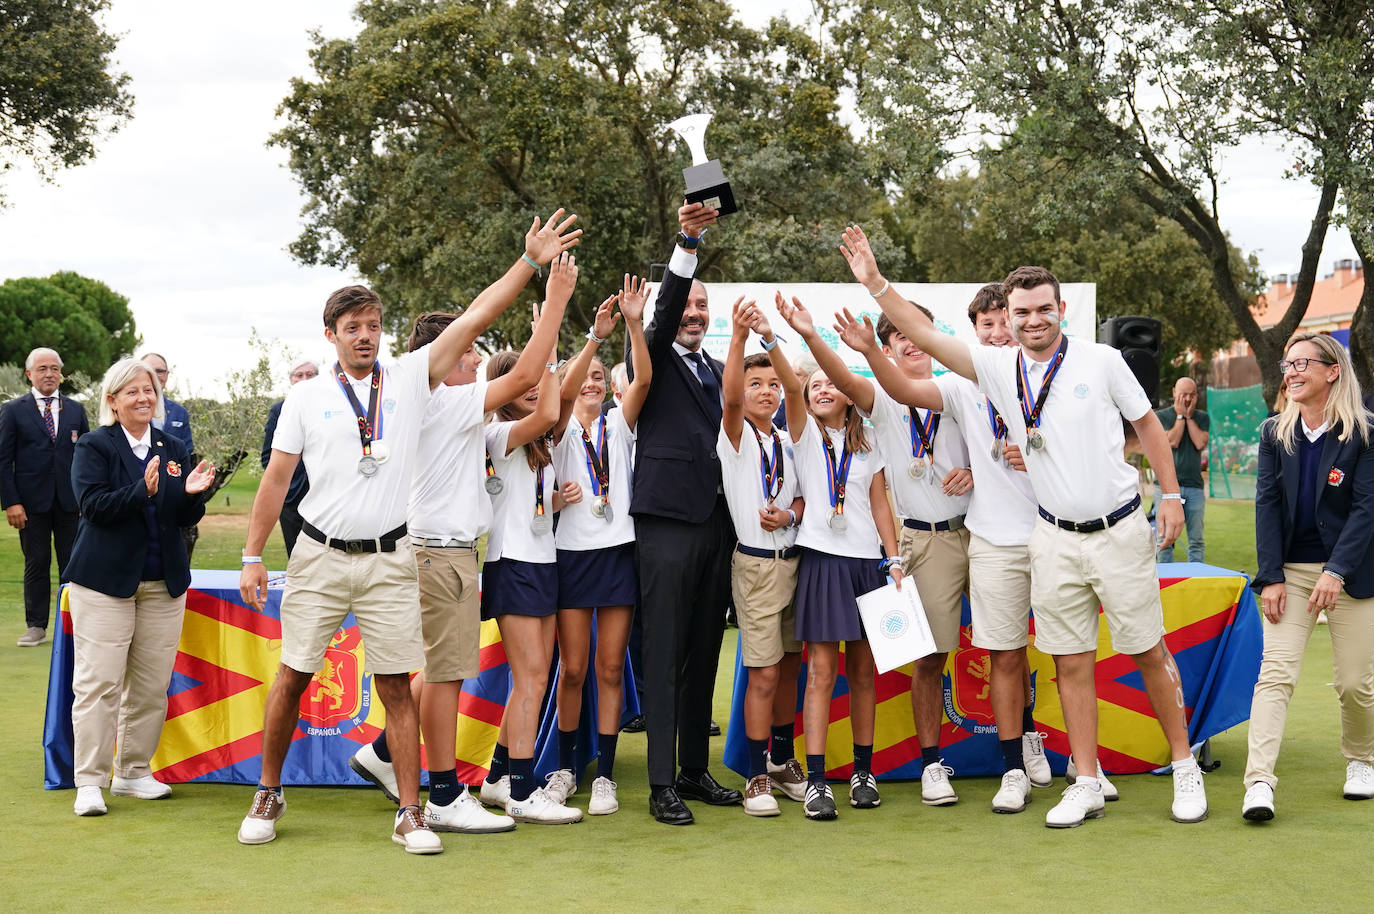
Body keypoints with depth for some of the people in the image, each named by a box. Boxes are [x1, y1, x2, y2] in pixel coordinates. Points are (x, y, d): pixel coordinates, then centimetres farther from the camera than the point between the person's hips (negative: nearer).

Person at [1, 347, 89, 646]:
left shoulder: (75, 410, 9)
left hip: (70, 501, 2)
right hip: (32, 502, -2)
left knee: (72, 564, 4)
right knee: (36, 563, 4)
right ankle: (36, 626, 12)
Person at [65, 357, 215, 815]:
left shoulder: (173, 449, 12)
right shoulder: (94, 447, -1)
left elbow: (186, 519, 11)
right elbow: (94, 505, -14)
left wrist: (192, 493, -10)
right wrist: (143, 490, -27)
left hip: (163, 581, 5)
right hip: (106, 580, -5)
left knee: (151, 684, 6)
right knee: (99, 681, -6)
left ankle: (134, 772, 18)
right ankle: (89, 781, 0)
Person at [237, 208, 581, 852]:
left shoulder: (411, 378, 5)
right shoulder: (307, 397, 4)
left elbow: (474, 319, -1)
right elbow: (276, 479, 5)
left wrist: (530, 262, -7)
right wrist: (253, 556, 1)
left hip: (389, 561, 0)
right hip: (319, 556, 0)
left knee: (396, 685, 0)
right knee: (293, 676, 5)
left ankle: (410, 814, 5)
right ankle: (268, 795, 22)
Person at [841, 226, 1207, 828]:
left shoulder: (1100, 360, -3)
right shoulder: (998, 368, 2)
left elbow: (1147, 423, 6)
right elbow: (925, 335, -3)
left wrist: (1171, 494, 2)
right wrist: (874, 282, -11)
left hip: (1119, 529, -2)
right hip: (1055, 539, 2)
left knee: (1149, 653, 4)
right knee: (1071, 663, 5)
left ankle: (1185, 770, 18)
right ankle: (1086, 788, 12)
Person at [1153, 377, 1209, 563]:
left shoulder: (1202, 418, 14)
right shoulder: (1161, 416, 6)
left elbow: (1200, 443, -2)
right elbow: (1172, 442, -8)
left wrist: (1189, 416, 0)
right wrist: (1180, 416, -2)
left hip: (1194, 486, 3)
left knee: (1196, 541, 1)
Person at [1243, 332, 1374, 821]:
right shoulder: (1274, 433, 4)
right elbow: (1267, 504, 0)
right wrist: (1271, 577, -8)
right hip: (1290, 570, 2)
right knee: (1276, 671, -11)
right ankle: (1259, 782, -18)